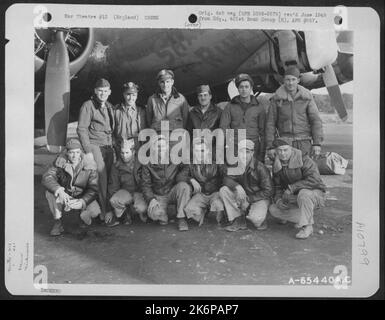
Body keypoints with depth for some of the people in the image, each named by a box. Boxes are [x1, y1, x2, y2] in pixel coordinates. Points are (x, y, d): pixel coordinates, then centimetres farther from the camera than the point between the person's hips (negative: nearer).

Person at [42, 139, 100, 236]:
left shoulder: (90, 166, -17)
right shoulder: (60, 161, -13)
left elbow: (93, 189, -21)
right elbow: (46, 177, -22)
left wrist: (82, 202, -40)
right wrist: (59, 190, -41)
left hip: (83, 198, -1)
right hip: (65, 196, 2)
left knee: (94, 211, -31)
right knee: (50, 191, -29)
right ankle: (58, 223, -13)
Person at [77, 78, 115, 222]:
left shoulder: (109, 107, 19)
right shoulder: (88, 105, -1)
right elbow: (81, 129, -6)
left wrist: (114, 148, 16)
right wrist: (88, 150, -12)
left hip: (109, 147, 6)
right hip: (94, 146, -6)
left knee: (109, 177, 0)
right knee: (101, 177, -14)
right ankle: (104, 212, -11)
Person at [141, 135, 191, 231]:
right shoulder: (148, 165, -6)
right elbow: (145, 185, -5)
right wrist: (151, 199, -20)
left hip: (173, 193, 1)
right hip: (158, 196, -1)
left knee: (184, 186, -31)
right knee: (154, 213, -32)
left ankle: (181, 218, -17)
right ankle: (164, 216, 6)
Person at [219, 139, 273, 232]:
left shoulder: (260, 168, -19)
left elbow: (268, 191, -15)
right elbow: (227, 179, -8)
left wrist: (248, 199, -19)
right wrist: (237, 187, -31)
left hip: (259, 197, -5)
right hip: (242, 195, 5)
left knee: (255, 219, -33)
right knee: (223, 190, -19)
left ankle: (260, 219, 9)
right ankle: (238, 220, -11)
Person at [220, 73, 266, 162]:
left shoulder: (259, 107, 11)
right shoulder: (230, 106, 12)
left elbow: (263, 132, 9)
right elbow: (223, 126, 7)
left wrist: (262, 154, 2)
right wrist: (228, 139, -13)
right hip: (234, 149, 0)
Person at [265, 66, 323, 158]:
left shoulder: (307, 97, 3)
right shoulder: (277, 99, 1)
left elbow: (316, 120, 1)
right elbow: (270, 123, 2)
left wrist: (317, 143, -7)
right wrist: (270, 146, -2)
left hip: (304, 143, 1)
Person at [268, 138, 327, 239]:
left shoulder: (303, 159, -20)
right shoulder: (277, 166, 0)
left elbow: (314, 180, -31)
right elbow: (277, 186, 8)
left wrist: (292, 187, -31)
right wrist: (278, 199, -14)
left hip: (315, 194, -6)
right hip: (294, 198, 6)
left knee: (303, 193, -40)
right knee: (273, 209, -13)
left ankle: (307, 226, -22)